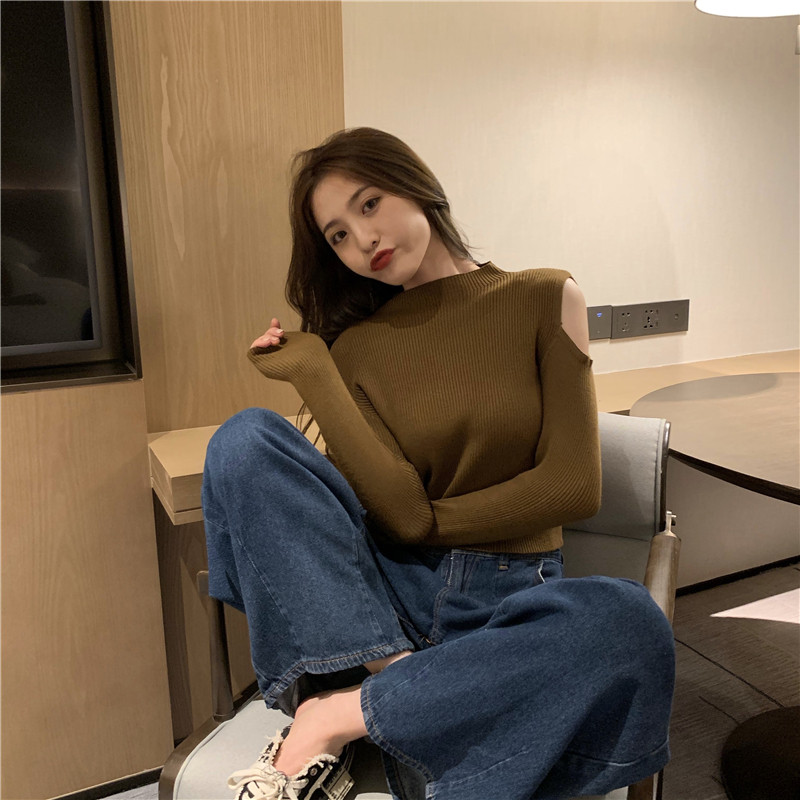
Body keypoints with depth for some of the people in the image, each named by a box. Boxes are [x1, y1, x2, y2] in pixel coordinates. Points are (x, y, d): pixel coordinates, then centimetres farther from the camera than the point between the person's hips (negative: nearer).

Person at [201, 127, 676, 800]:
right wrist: (312, 373, -10)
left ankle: (342, 712, -22)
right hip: (383, 592, 1)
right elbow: (400, 513, -10)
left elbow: (575, 487, -4)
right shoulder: (355, 348, 5)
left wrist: (428, 523, 0)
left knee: (630, 622, -35)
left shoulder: (544, 298, 3)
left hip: (507, 598, 0)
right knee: (246, 437, -19)